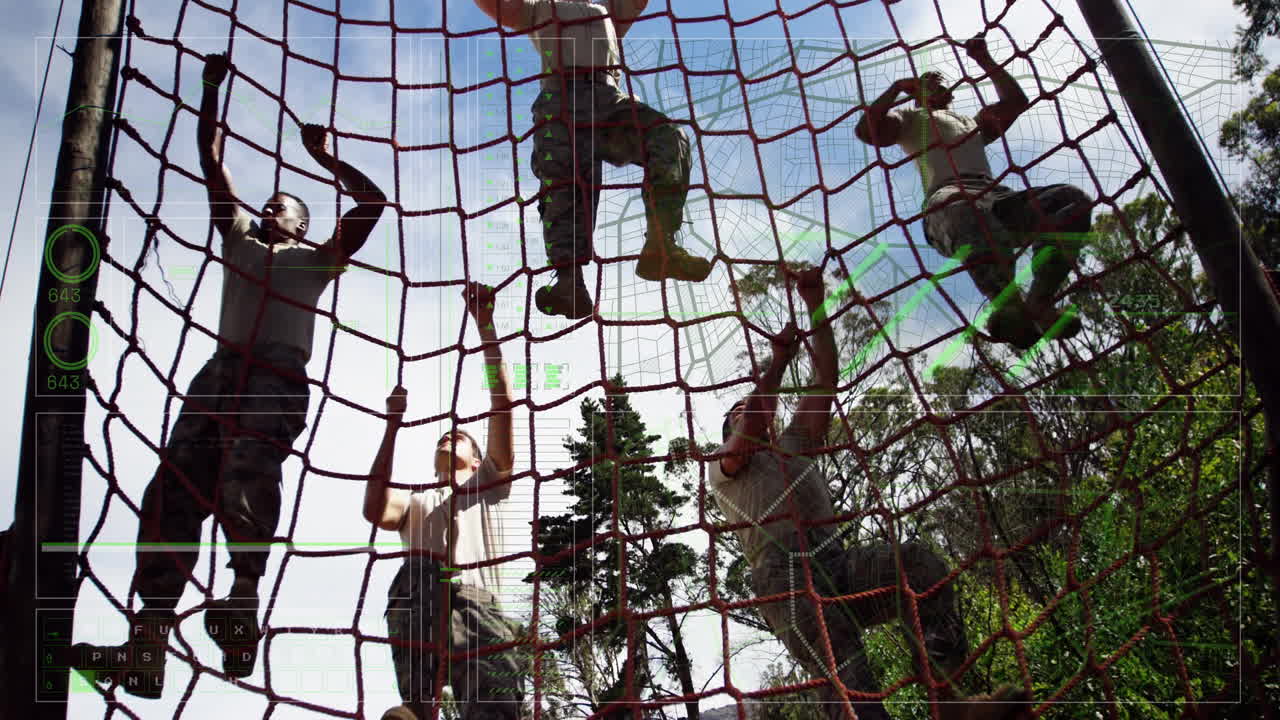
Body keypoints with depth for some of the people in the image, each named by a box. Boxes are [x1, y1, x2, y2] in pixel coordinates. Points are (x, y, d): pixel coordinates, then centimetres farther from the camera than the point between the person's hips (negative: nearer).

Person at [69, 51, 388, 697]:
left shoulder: (318, 258, 24)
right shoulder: (239, 239, 35)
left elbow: (372, 202, 14)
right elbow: (212, 162, 34)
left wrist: (323, 157, 19)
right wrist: (213, 89, 34)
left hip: (278, 379, -3)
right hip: (220, 373, 3)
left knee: (248, 475, -32)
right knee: (174, 487, -16)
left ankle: (244, 600, -42)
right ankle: (147, 647, -26)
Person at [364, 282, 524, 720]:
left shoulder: (488, 486, 34)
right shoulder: (417, 502, 36)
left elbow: (502, 405, 23)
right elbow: (375, 511, 11)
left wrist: (485, 324, 17)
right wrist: (393, 424, 16)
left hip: (477, 599, -1)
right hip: (417, 593, 1)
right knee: (419, 570, -35)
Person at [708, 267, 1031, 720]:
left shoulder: (794, 445, 38)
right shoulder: (722, 467, 25)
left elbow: (825, 379, 29)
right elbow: (744, 440, 0)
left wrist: (815, 305, 22)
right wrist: (777, 363, 8)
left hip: (837, 564, 5)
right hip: (783, 574, -5)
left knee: (918, 563, -26)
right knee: (840, 658, -34)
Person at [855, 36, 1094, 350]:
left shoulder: (973, 122, 48)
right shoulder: (910, 119, 33)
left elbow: (1015, 102, 39)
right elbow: (866, 130, 15)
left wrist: (984, 60, 38)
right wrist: (897, 88, 18)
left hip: (996, 196, 6)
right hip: (946, 199, -6)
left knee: (1074, 198, -23)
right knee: (965, 209, -46)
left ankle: (1039, 301, -36)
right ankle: (1010, 305, -59)